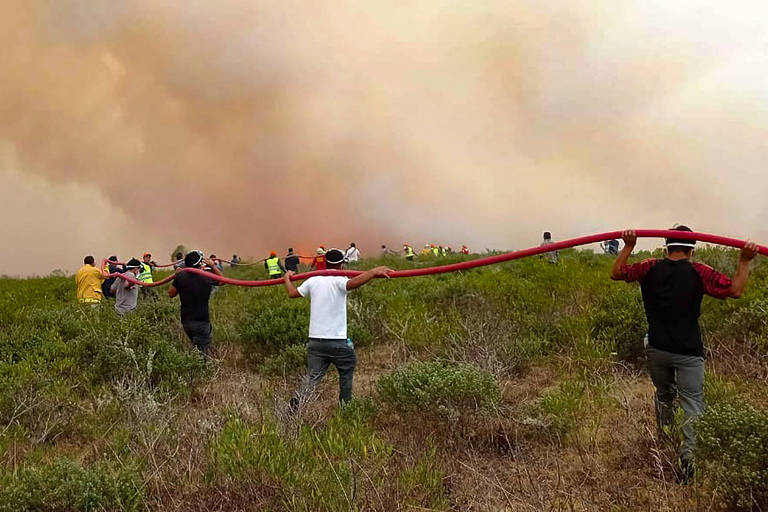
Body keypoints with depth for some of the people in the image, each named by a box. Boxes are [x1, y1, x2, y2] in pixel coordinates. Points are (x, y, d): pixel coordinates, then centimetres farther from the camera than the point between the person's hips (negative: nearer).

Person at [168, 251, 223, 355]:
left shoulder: (180, 277, -7)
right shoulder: (207, 277, -11)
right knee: (201, 351, 2)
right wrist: (212, 265, 13)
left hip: (186, 321, 3)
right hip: (202, 322, -3)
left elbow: (171, 294, 7)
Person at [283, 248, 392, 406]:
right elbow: (353, 283, -30)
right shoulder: (339, 281, -8)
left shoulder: (313, 281, 7)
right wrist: (374, 272, -37)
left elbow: (292, 293, 17)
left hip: (315, 340, 4)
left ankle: (297, 401, -14)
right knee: (347, 371, 18)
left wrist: (287, 278, 35)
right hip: (337, 342, -4)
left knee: (313, 377, 5)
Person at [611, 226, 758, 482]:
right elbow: (735, 290, -9)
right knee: (693, 404, -1)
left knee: (664, 396, 24)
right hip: (688, 352, -3)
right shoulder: (698, 272, -6)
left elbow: (616, 273, 12)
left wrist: (628, 246, 15)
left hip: (656, 349, 3)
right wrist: (744, 261, -2)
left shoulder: (651, 268, 2)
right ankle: (688, 455, -15)